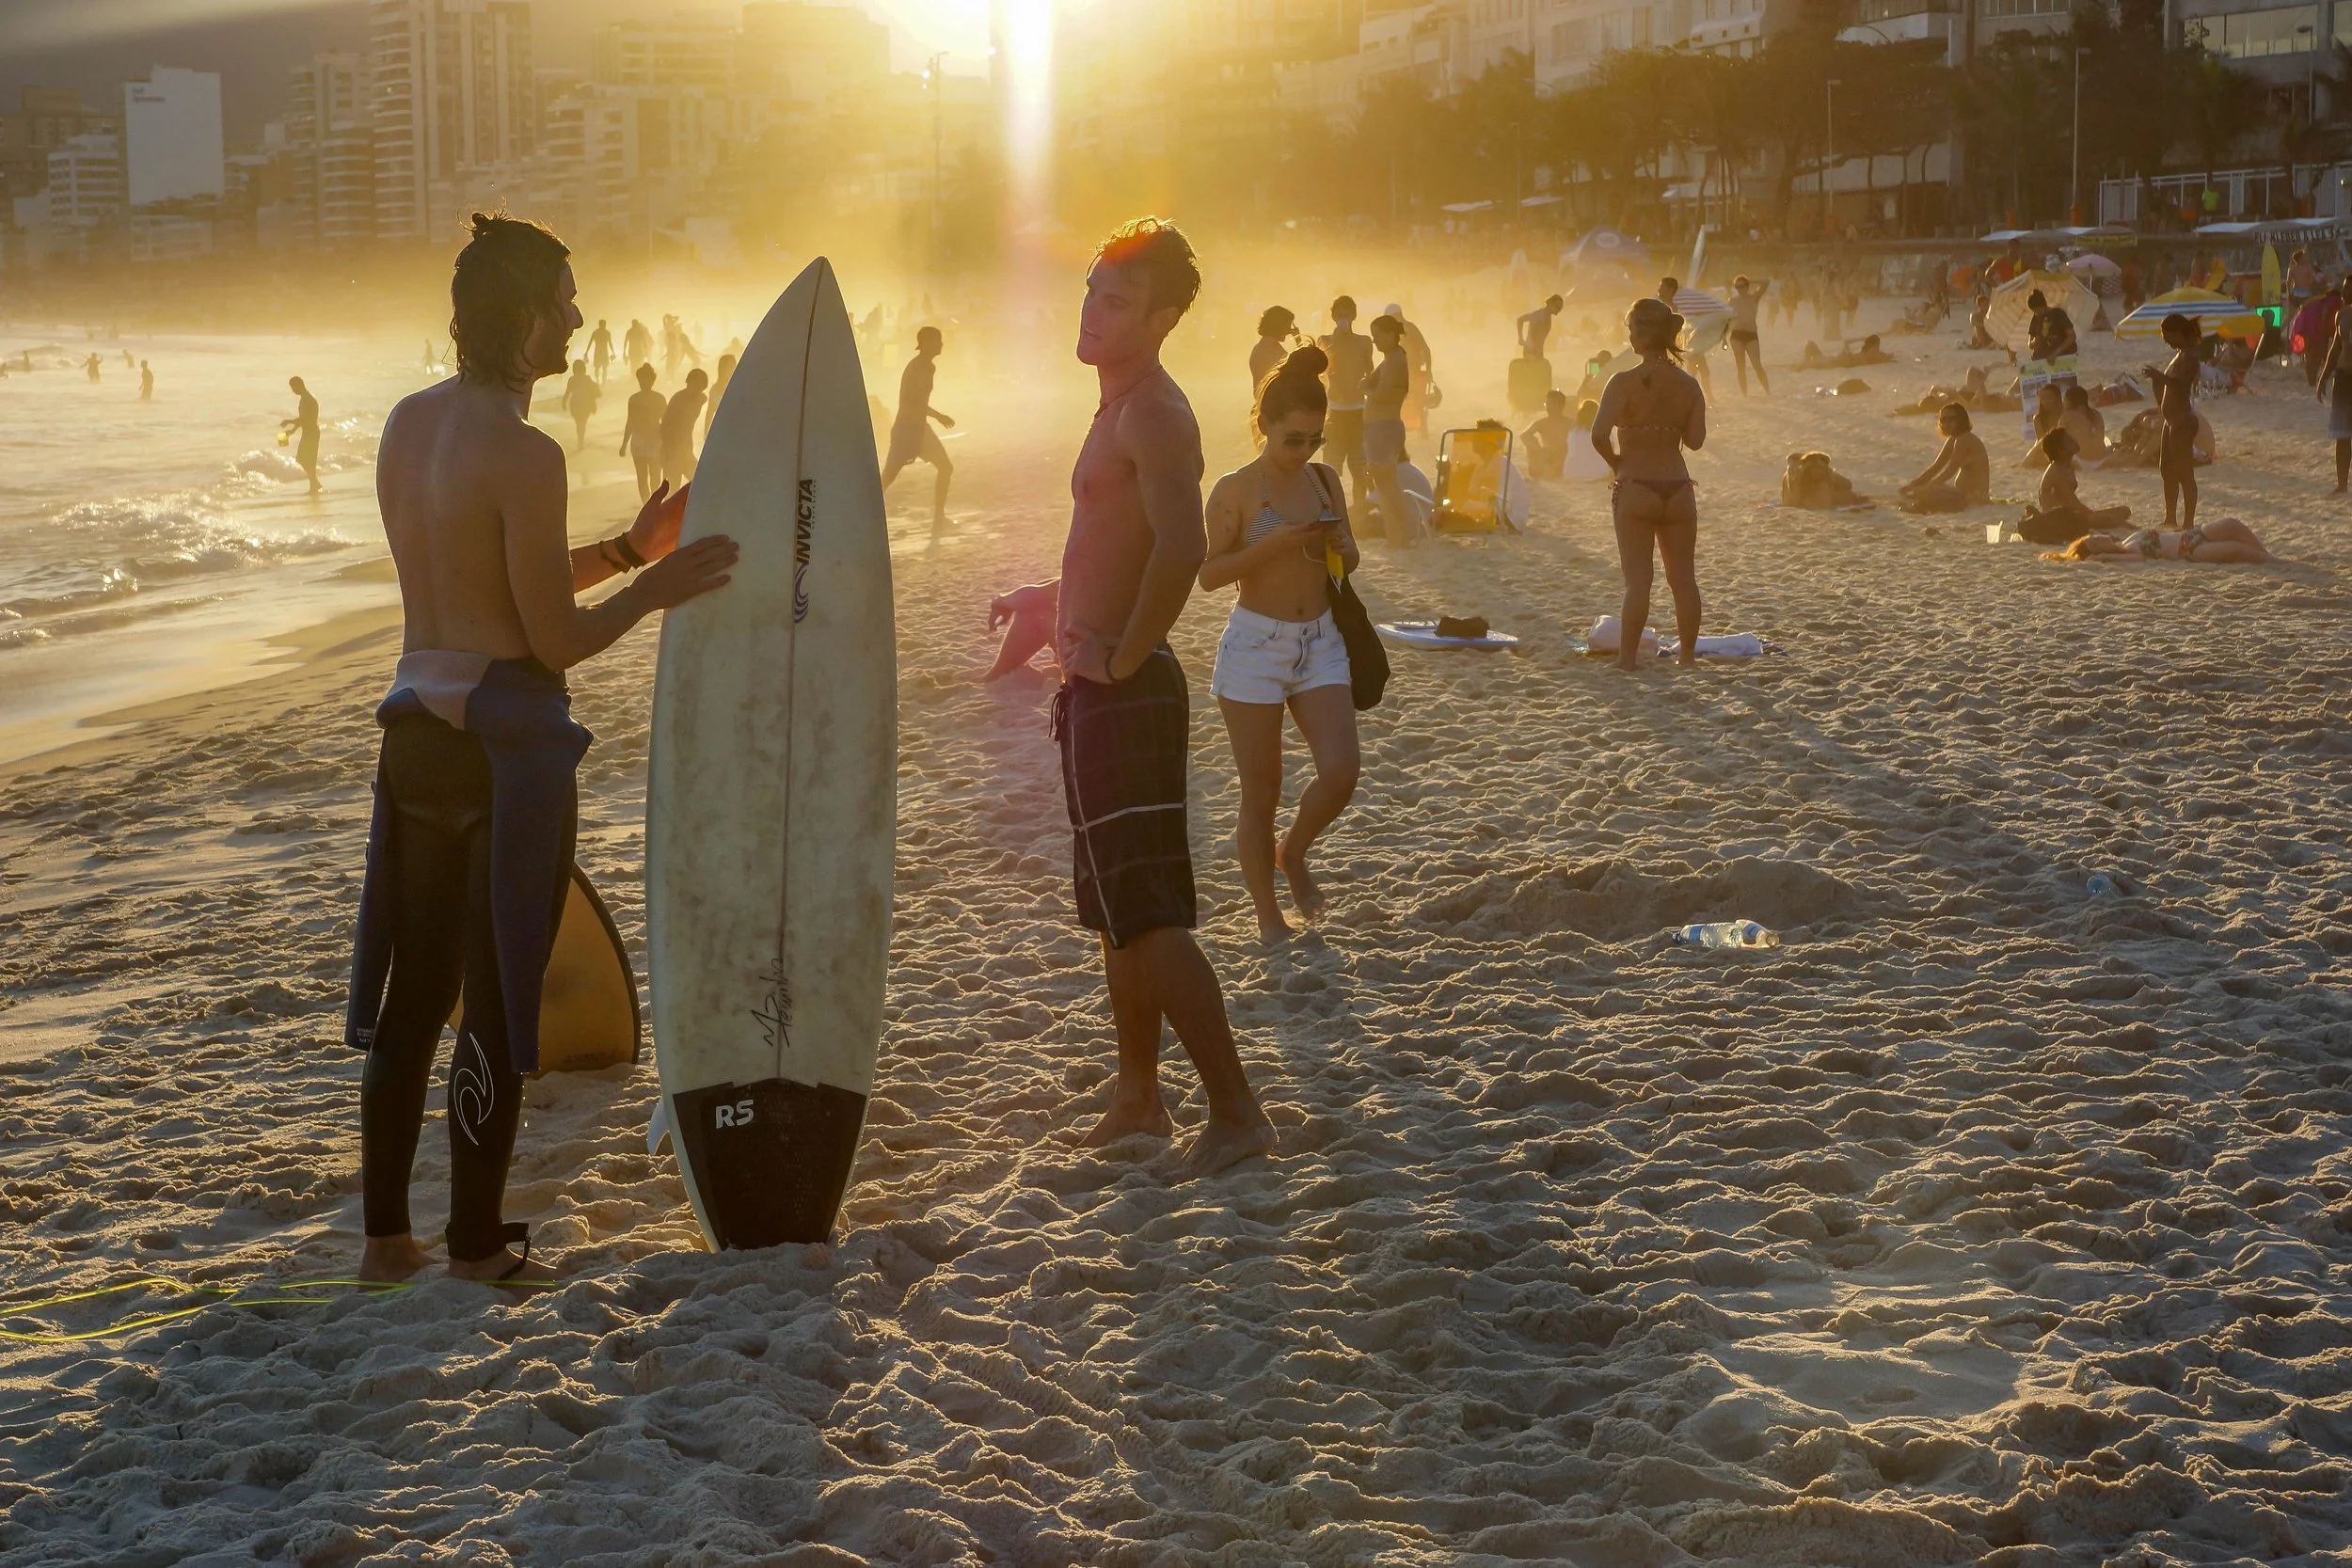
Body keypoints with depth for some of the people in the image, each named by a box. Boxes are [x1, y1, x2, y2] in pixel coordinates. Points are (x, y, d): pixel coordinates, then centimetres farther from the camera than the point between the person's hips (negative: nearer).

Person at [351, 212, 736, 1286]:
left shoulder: (408, 425, 9)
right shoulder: (524, 453, -17)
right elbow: (557, 641, -15)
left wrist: (625, 550, 19)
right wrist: (657, 588, -1)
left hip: (418, 723, 8)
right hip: (508, 736, -8)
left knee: (414, 985, 15)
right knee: (497, 997, 3)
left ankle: (384, 1235, 22)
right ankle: (477, 1246, 12)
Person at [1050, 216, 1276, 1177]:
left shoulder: (1152, 414, -16)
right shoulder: (1121, 408, 16)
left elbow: (1182, 546, -32)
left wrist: (1122, 657, -23)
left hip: (1124, 693, -11)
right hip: (1099, 691, 11)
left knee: (1149, 918, -10)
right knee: (1120, 913, 17)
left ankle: (1236, 1114, -8)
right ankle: (1138, 1098, 28)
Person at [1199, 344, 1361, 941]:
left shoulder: (1325, 481, 7)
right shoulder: (1236, 490, -8)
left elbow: (1349, 562, 16)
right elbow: (1208, 573, -12)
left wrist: (1336, 545, -8)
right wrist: (1276, 544, -22)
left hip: (1320, 644, 4)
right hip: (1255, 646, -4)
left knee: (1341, 770, -10)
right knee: (1261, 792, 1)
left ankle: (1293, 853, 21)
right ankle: (1269, 920, 14)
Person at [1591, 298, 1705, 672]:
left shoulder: (1624, 382, -12)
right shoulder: (1689, 384, 0)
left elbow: (1600, 435, -20)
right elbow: (1696, 439, 2)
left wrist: (1617, 463, -3)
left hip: (1636, 490, -3)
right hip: (1678, 488, 3)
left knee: (1638, 579, 1)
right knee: (1684, 578, 11)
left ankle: (1628, 656, 3)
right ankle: (1689, 654, 17)